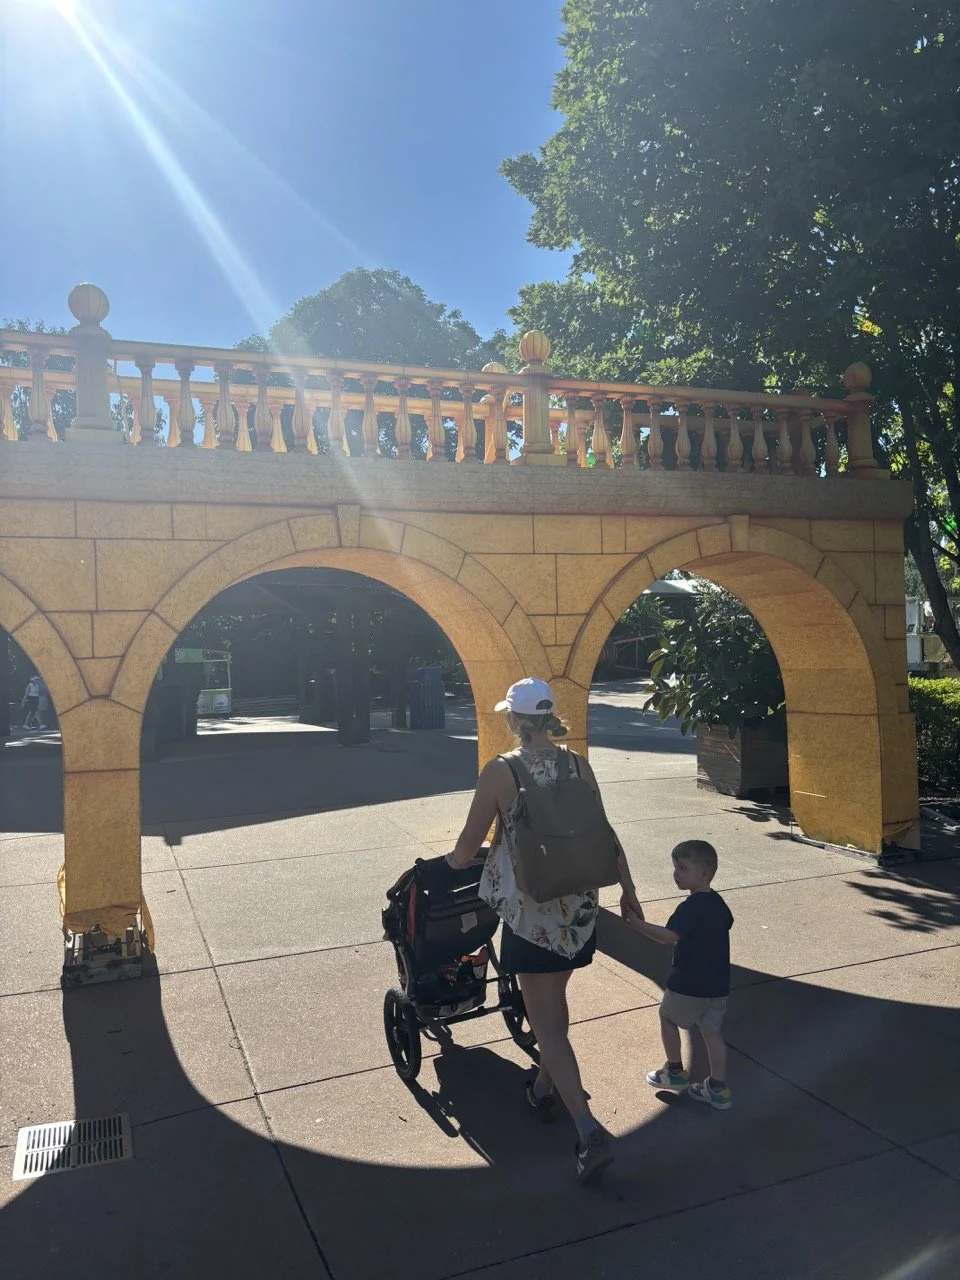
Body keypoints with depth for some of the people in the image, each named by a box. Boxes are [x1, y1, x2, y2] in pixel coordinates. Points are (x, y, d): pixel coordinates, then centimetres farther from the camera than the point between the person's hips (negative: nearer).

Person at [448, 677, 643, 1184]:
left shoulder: (500, 772, -15)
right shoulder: (578, 766, -4)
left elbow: (467, 848, -9)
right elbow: (605, 836, 3)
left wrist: (452, 860, 14)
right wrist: (628, 889, 16)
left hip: (530, 911, -5)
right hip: (578, 906, 5)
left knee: (546, 1022, 5)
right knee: (555, 1000, 26)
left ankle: (588, 1130, -2)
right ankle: (545, 1087, 44)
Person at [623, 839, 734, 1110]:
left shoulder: (690, 907, -23)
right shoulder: (718, 903, 4)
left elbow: (670, 936, -34)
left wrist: (637, 923, -34)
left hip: (689, 984, -7)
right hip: (718, 984, 7)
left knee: (668, 1017, 15)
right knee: (712, 1033, 14)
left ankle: (675, 1073, 24)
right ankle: (718, 1089, 19)